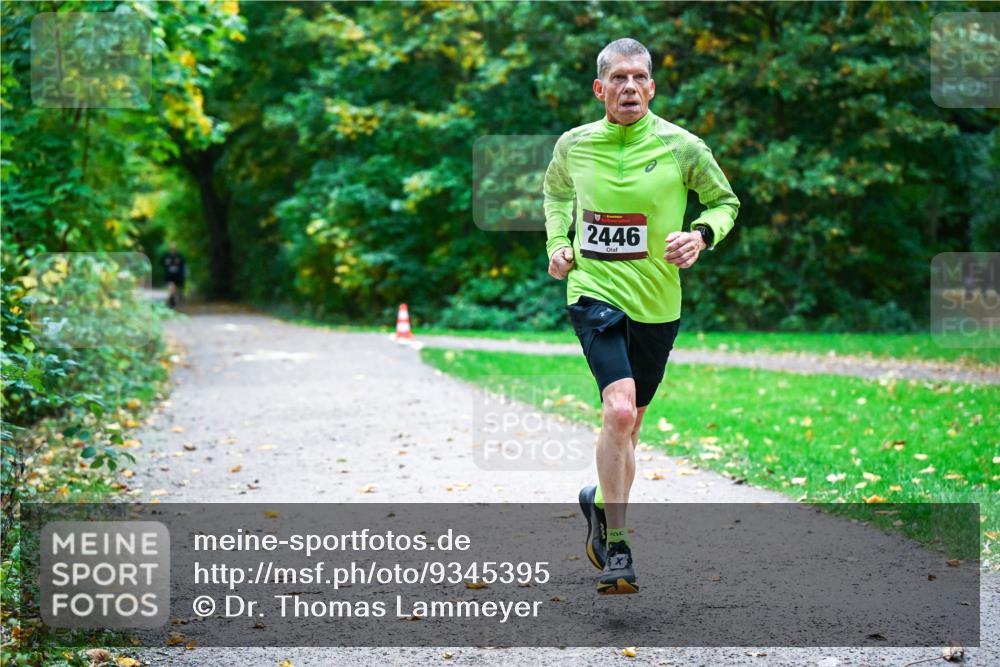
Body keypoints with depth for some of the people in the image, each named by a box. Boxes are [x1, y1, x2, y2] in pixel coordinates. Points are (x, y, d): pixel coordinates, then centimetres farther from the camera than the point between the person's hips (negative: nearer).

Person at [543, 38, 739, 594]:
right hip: (594, 291, -2)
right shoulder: (574, 145, 0)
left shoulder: (681, 146, -6)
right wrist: (558, 242, 6)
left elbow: (726, 201, 8)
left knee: (630, 420, 14)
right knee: (619, 409, -21)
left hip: (657, 300, 2)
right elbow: (556, 191, 22)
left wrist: (702, 236, -11)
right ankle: (618, 548, -14)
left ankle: (602, 503, 43)